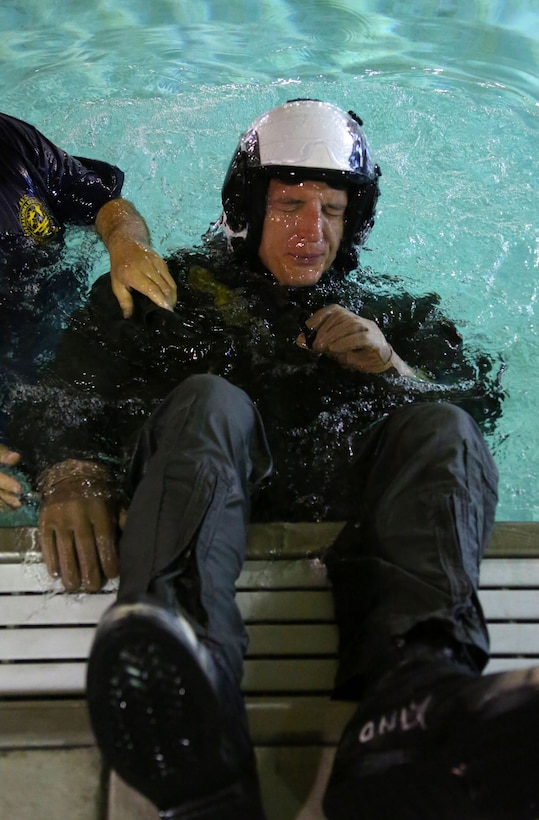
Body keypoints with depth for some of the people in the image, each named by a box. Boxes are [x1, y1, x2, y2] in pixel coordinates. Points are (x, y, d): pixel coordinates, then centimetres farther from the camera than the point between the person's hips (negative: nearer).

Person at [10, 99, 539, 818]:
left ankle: (415, 684, -54)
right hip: (206, 517, -1)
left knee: (440, 429, -25)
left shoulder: (392, 313, 30)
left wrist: (394, 369, 1)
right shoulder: (173, 292, 22)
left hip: (347, 514, 2)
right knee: (209, 403, -30)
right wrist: (72, 475, -14)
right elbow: (75, 395, 9)